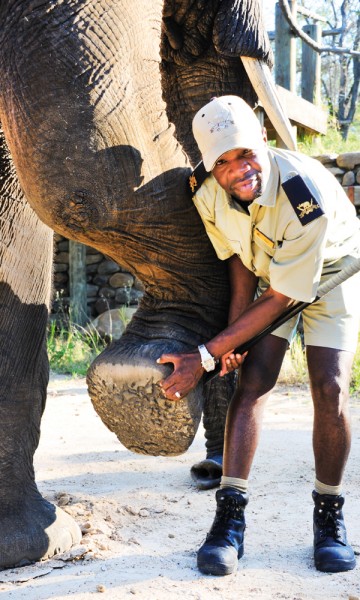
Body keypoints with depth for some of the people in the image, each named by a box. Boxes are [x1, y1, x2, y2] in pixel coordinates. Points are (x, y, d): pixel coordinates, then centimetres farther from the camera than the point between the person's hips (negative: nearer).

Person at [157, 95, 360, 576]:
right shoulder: (206, 190, -23)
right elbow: (239, 258, -5)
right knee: (253, 380, -13)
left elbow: (282, 297, -33)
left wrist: (206, 355, -33)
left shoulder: (307, 195, -40)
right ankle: (230, 515, -10)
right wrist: (234, 333, -16)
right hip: (267, 270, 4)